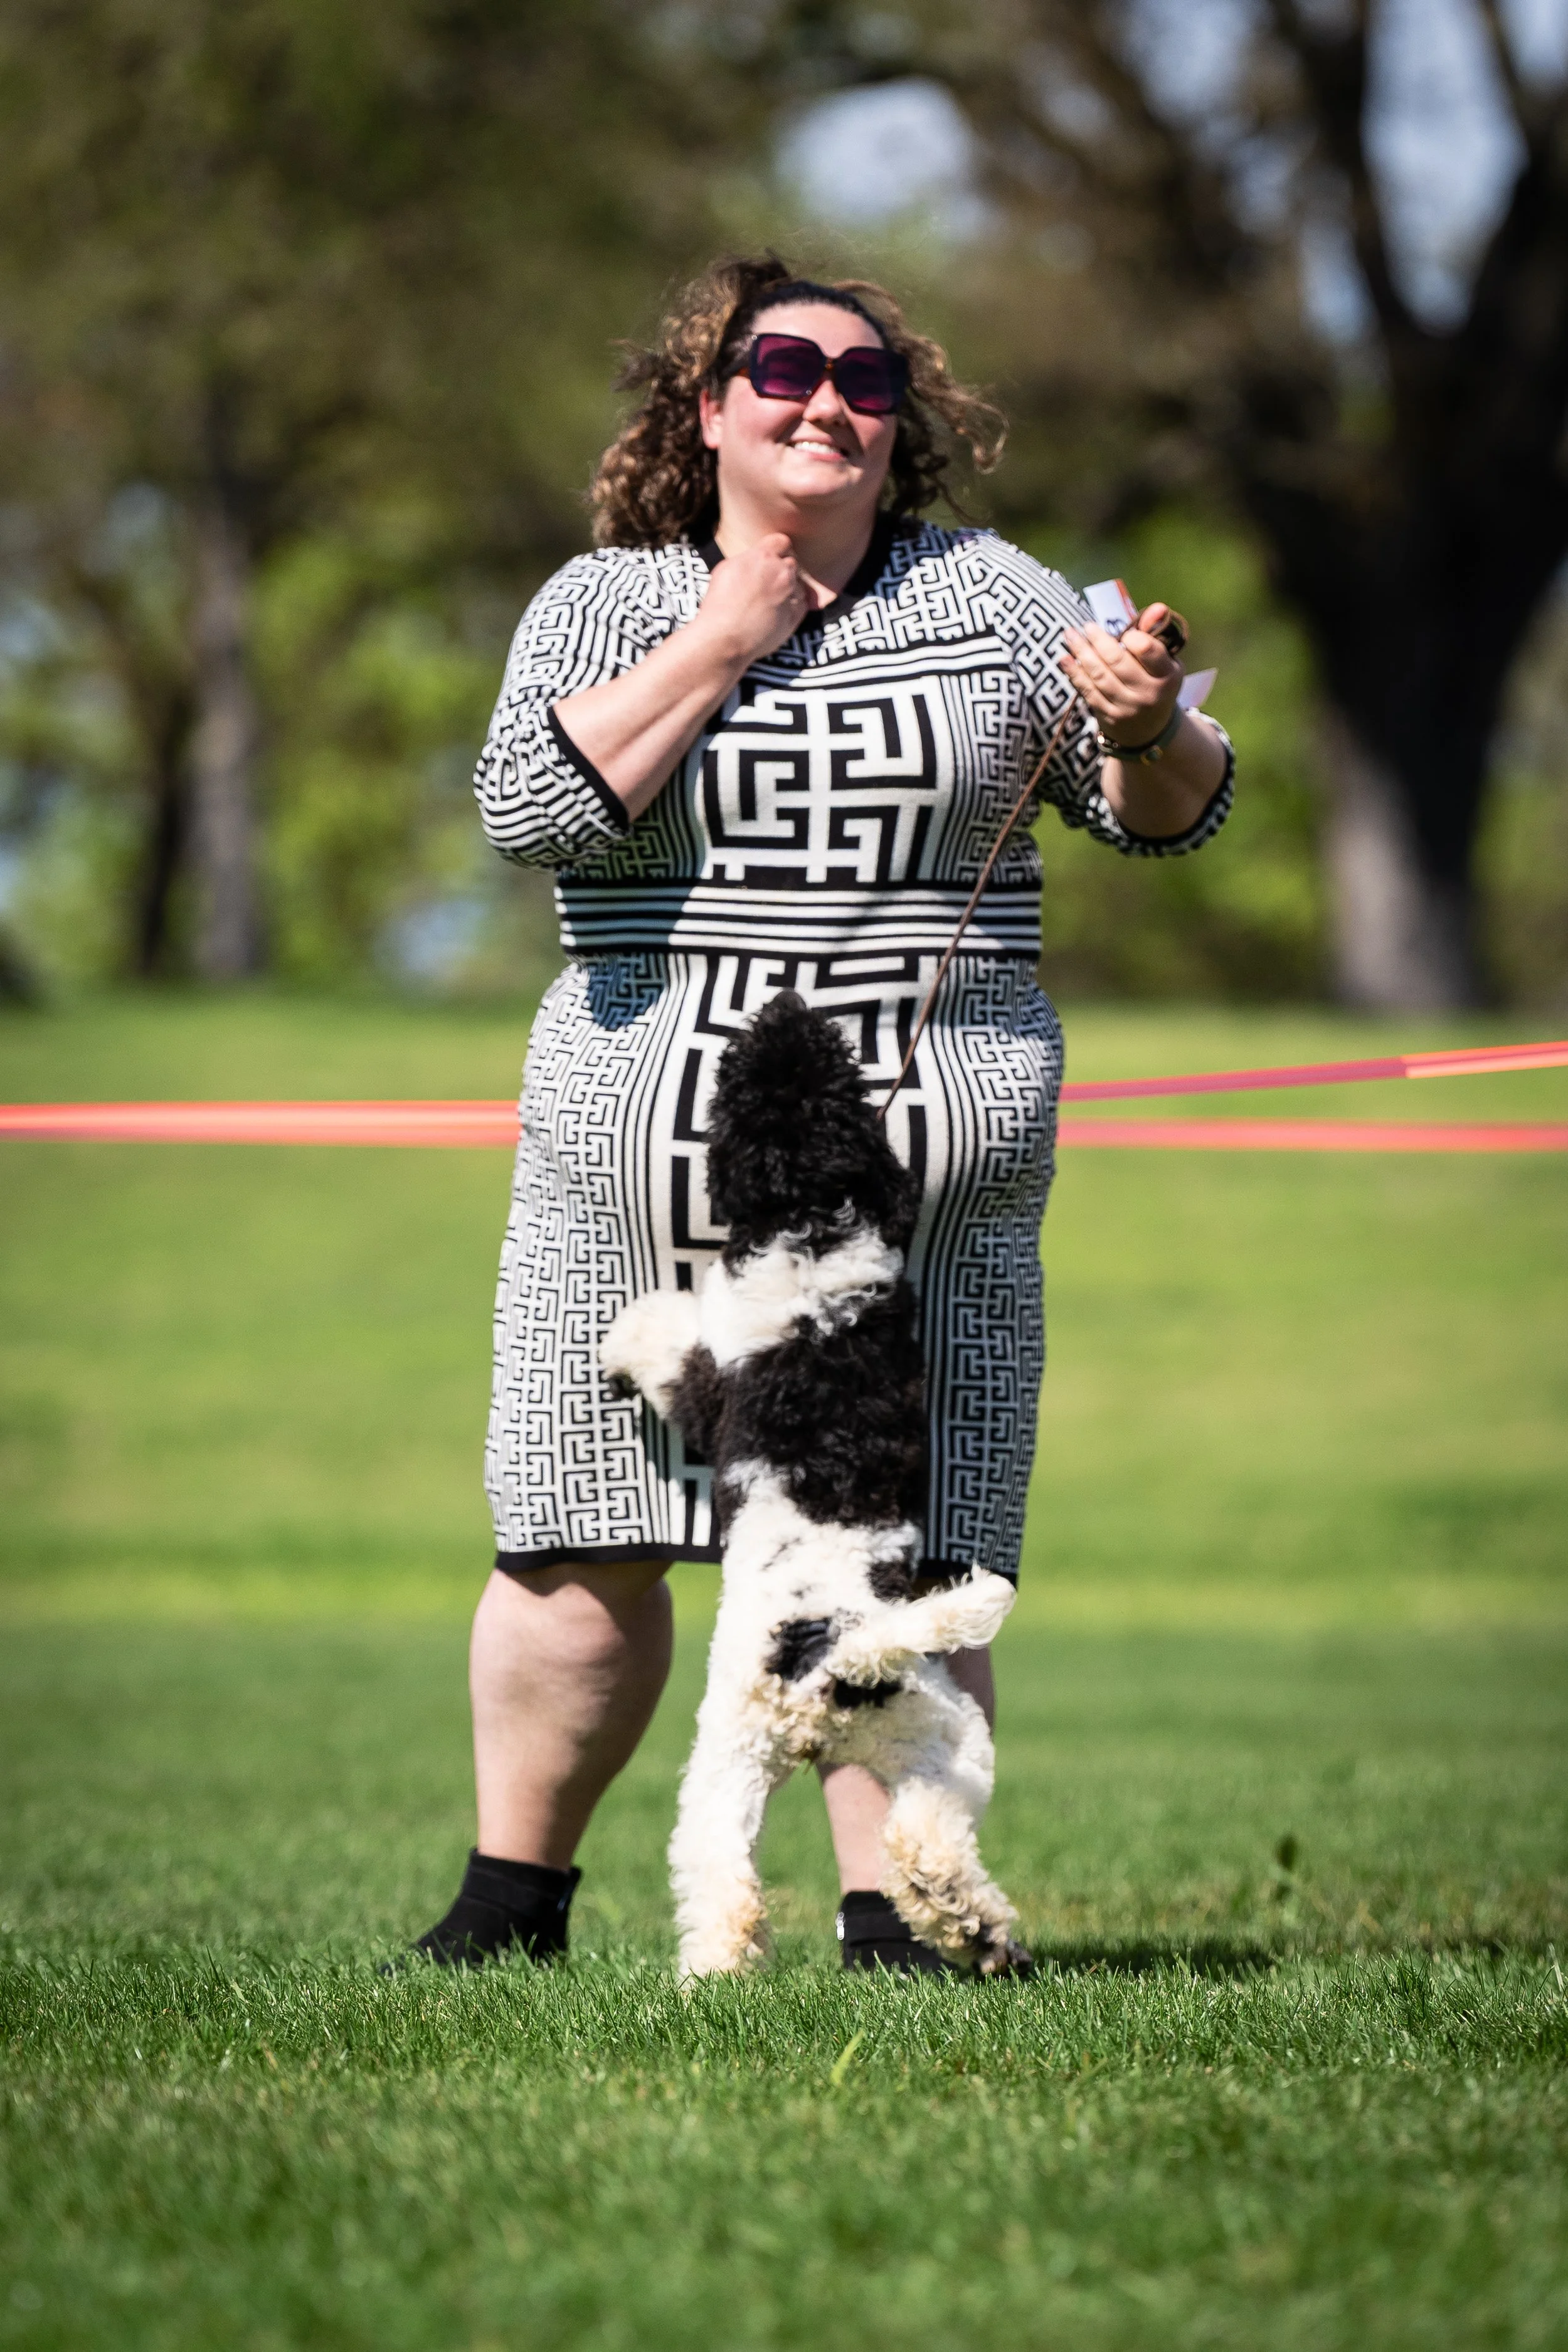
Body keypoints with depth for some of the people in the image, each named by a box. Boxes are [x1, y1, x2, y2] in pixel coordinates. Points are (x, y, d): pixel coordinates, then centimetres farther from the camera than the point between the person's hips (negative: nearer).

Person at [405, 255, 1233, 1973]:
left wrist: (1147, 729, -16)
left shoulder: (986, 594, 9)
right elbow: (531, 805, -10)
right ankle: (513, 1892, 14)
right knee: (585, 1544, 0)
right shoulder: (606, 603, 7)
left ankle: (893, 1914, 0)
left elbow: (1168, 813, 7)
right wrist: (723, 642, -8)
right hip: (641, 1163, 0)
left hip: (921, 1170, 0)